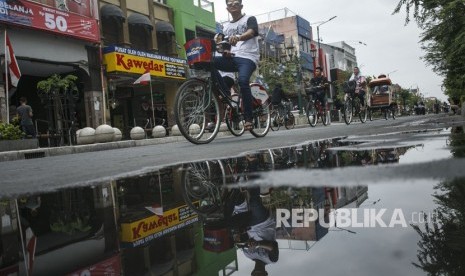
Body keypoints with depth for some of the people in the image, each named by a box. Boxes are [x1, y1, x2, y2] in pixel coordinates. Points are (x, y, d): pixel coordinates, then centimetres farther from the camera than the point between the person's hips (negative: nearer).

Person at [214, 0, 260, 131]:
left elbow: (250, 33, -13)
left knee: (242, 80, -35)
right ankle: (225, 93, -15)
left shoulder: (250, 19, 9)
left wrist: (238, 38, -36)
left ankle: (249, 118, -23)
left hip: (247, 57, -5)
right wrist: (225, 52, -3)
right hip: (232, 58, 5)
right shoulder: (226, 26, 25)